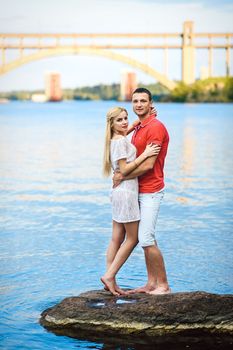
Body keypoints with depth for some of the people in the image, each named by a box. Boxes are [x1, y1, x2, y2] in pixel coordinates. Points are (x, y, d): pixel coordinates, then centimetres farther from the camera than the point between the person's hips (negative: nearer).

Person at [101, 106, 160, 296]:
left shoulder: (117, 139, 12)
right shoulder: (121, 141, -14)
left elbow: (126, 130, 34)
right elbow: (124, 170, -19)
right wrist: (145, 154, -19)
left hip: (119, 192, 9)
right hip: (126, 192, -9)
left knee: (117, 239, 9)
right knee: (132, 238, -1)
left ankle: (111, 281, 11)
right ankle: (109, 276, -2)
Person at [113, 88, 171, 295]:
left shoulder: (155, 127, -15)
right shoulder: (138, 128, 16)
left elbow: (148, 165, -21)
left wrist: (122, 176, -12)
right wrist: (121, 174, 2)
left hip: (150, 192, -10)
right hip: (140, 191, 10)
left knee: (147, 240, -10)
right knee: (147, 239, 12)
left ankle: (163, 285, 0)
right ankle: (152, 283, 18)